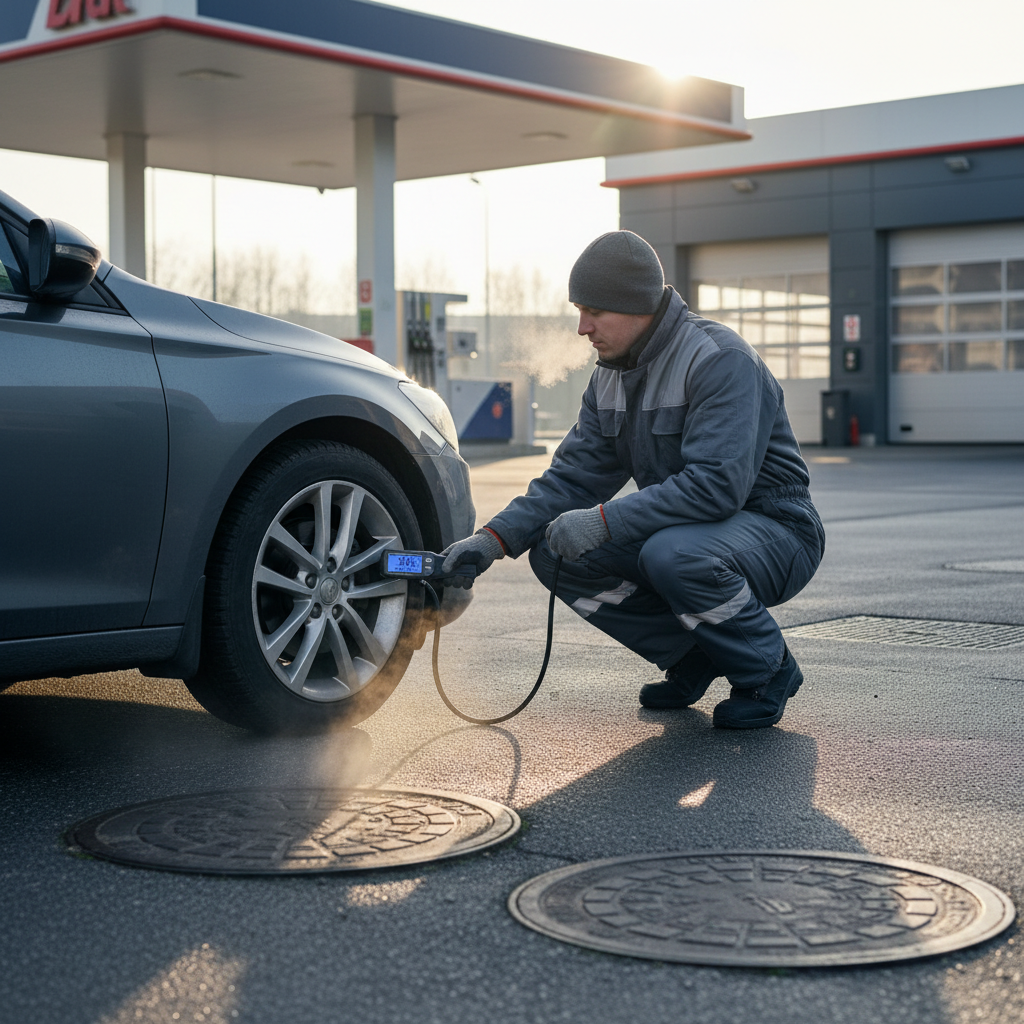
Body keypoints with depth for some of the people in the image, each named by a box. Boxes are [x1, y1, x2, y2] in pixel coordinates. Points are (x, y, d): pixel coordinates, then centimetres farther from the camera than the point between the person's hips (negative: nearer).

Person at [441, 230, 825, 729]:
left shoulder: (720, 360, -21)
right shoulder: (612, 375, 6)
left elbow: (717, 484, -32)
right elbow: (574, 475, 4)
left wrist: (605, 520, -34)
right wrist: (495, 538, -11)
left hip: (774, 531, -8)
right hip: (676, 528, 8)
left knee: (673, 554, -38)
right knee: (554, 552, -9)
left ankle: (768, 671, -10)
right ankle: (692, 658, 6)